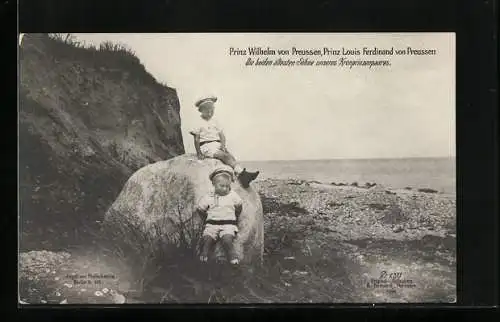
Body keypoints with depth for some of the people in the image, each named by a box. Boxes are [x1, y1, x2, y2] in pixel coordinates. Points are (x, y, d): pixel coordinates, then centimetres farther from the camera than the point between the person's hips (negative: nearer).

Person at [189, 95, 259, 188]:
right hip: (206, 146, -5)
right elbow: (196, 139, 1)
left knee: (229, 155, -27)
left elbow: (222, 135, 16)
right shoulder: (199, 123, 2)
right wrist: (199, 154, -4)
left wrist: (223, 144, -4)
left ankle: (241, 176, -44)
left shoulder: (214, 121, 18)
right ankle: (241, 172, -43)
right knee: (225, 156, -30)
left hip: (217, 145, 5)